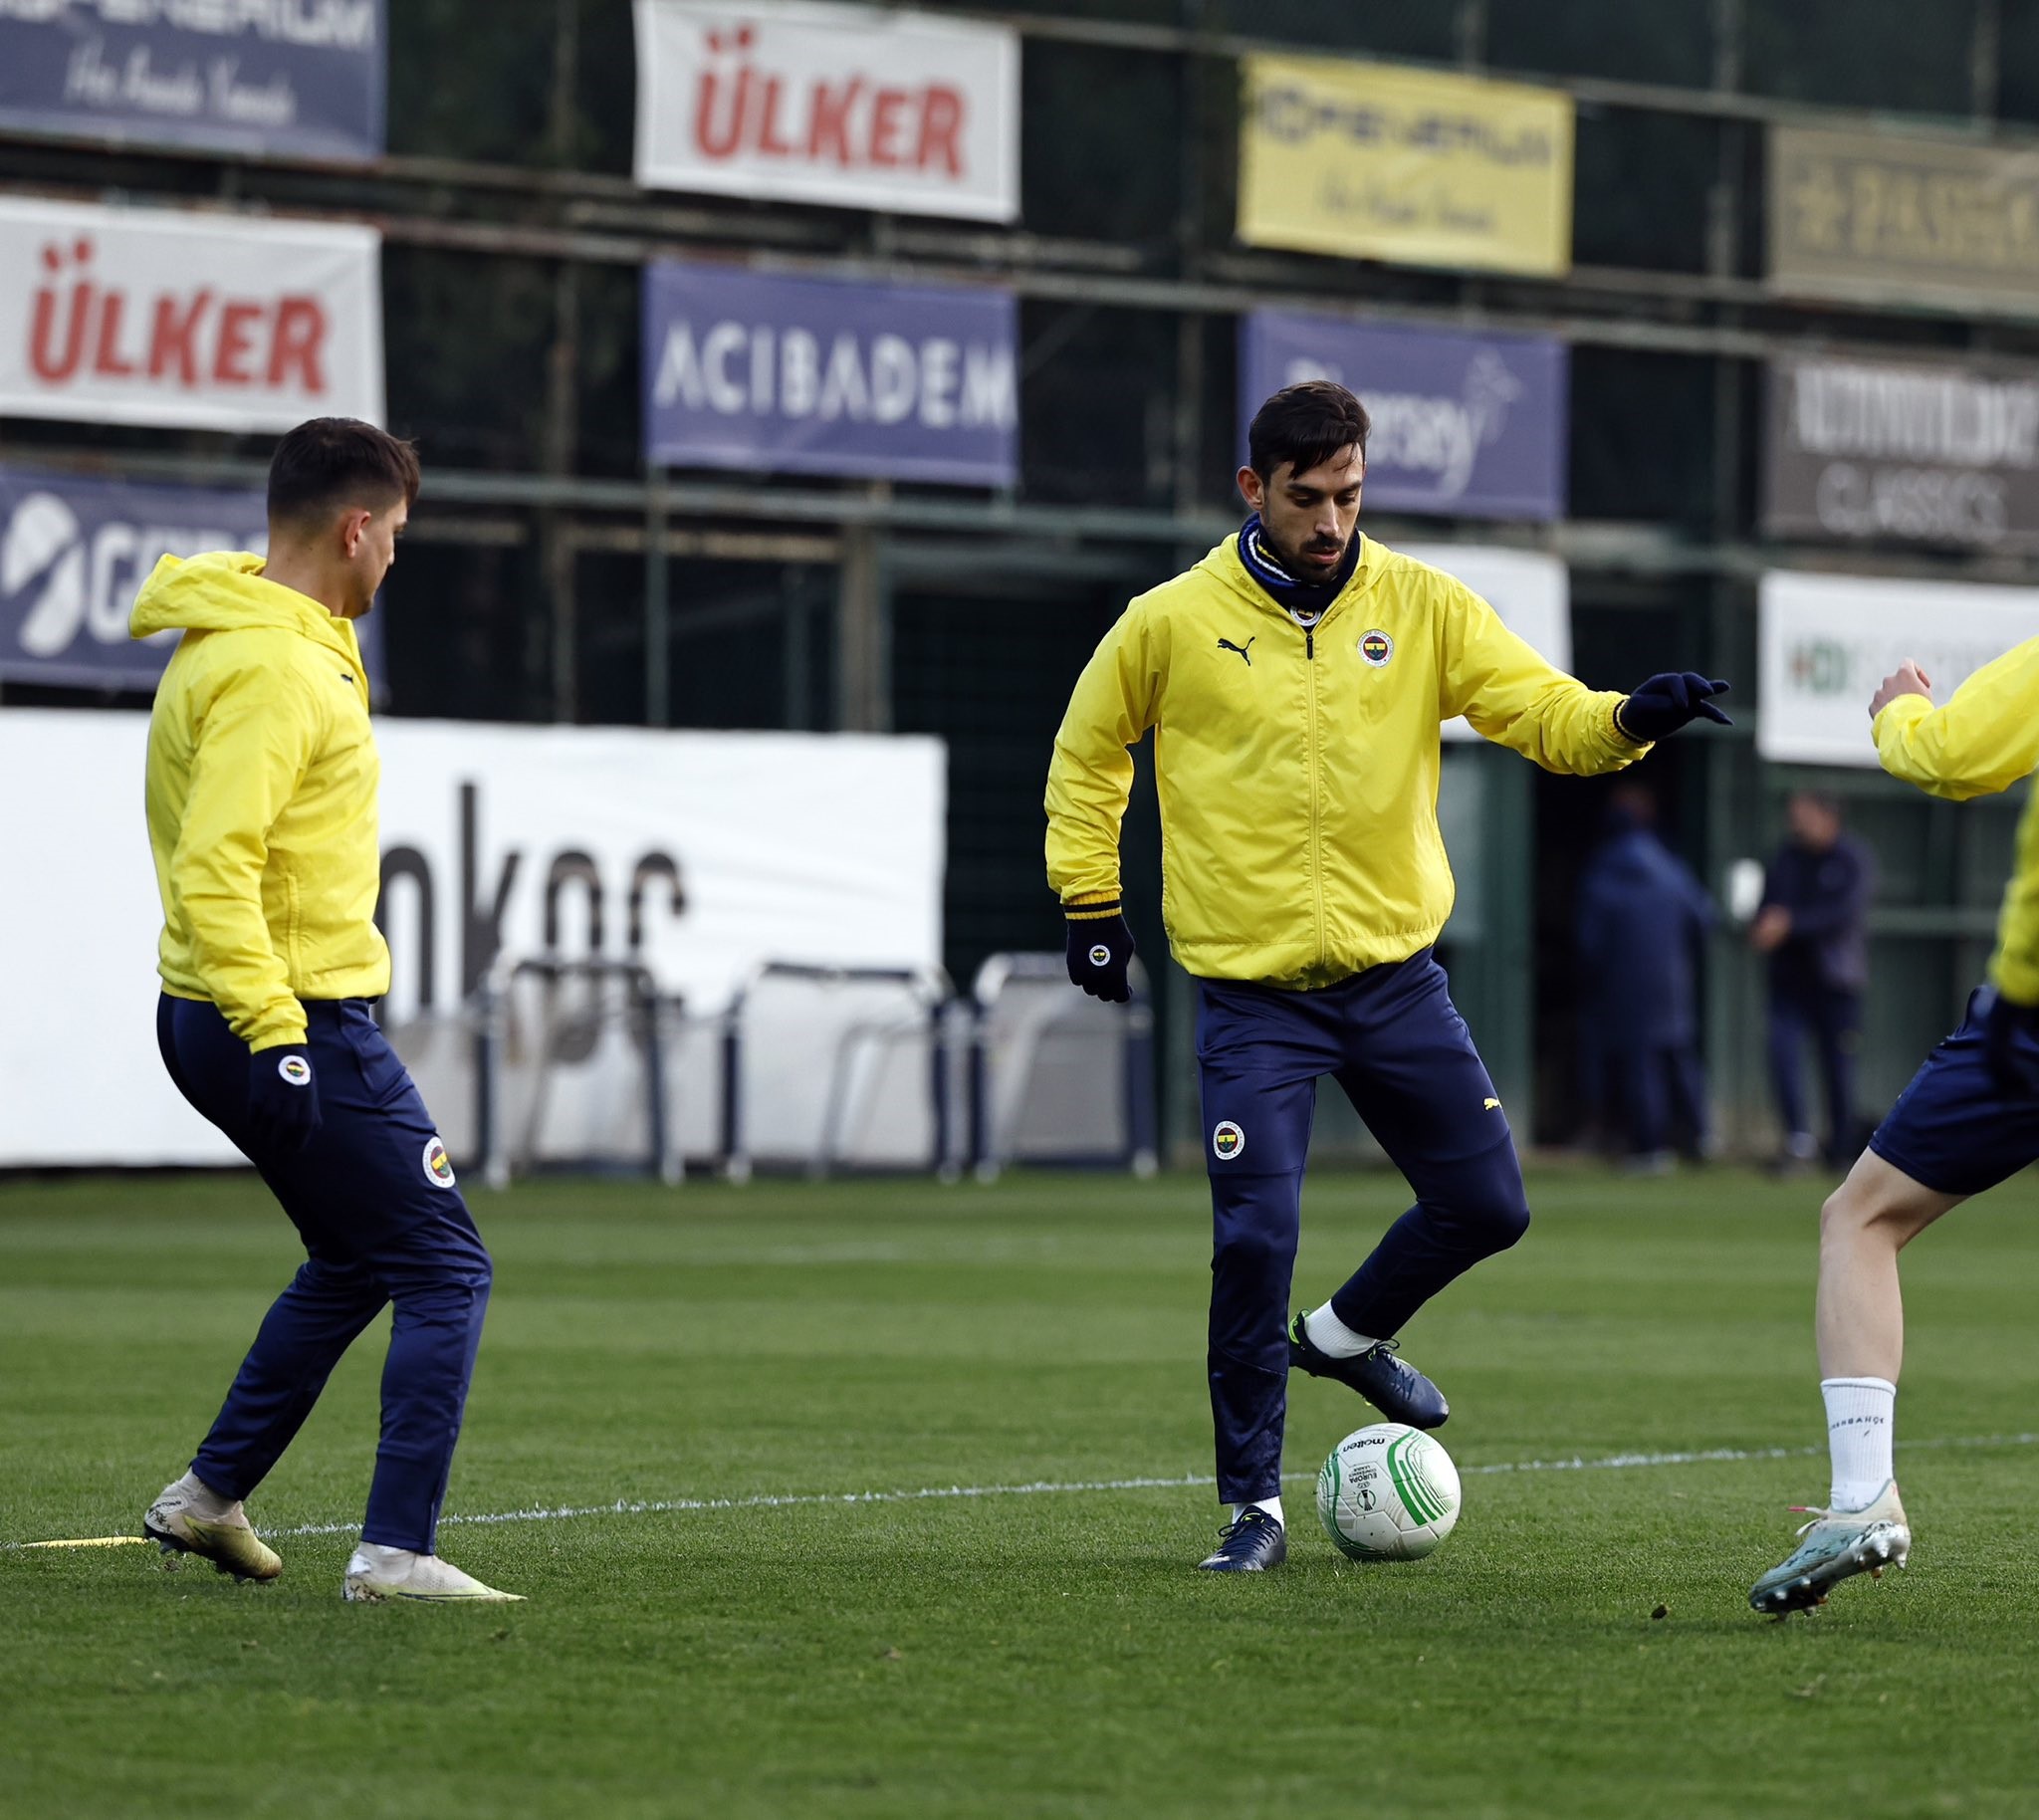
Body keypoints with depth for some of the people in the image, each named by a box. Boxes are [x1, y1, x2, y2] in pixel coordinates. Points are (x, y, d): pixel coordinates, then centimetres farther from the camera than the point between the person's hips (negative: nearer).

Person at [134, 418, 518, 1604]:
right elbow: (211, 870, -28)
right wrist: (275, 1031, -28)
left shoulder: (274, 642, 13)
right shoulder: (274, 669, -19)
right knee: (446, 1273, -6)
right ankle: (398, 1552, -11)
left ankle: (211, 1496, 28)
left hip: (220, 1020, 11)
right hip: (303, 1021, -11)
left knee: (355, 1265, 25)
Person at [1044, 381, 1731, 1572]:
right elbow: (1089, 754, 10)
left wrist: (1632, 719, -28)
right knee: (1256, 1239, -12)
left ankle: (1346, 1338, 34)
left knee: (1487, 1205, 4)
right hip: (1251, 993, -3)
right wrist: (1090, 902, 6)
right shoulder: (1173, 623, -5)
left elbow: (1547, 714, -7)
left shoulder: (1421, 605, -1)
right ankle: (1254, 1506, 3)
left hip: (1394, 972, 3)